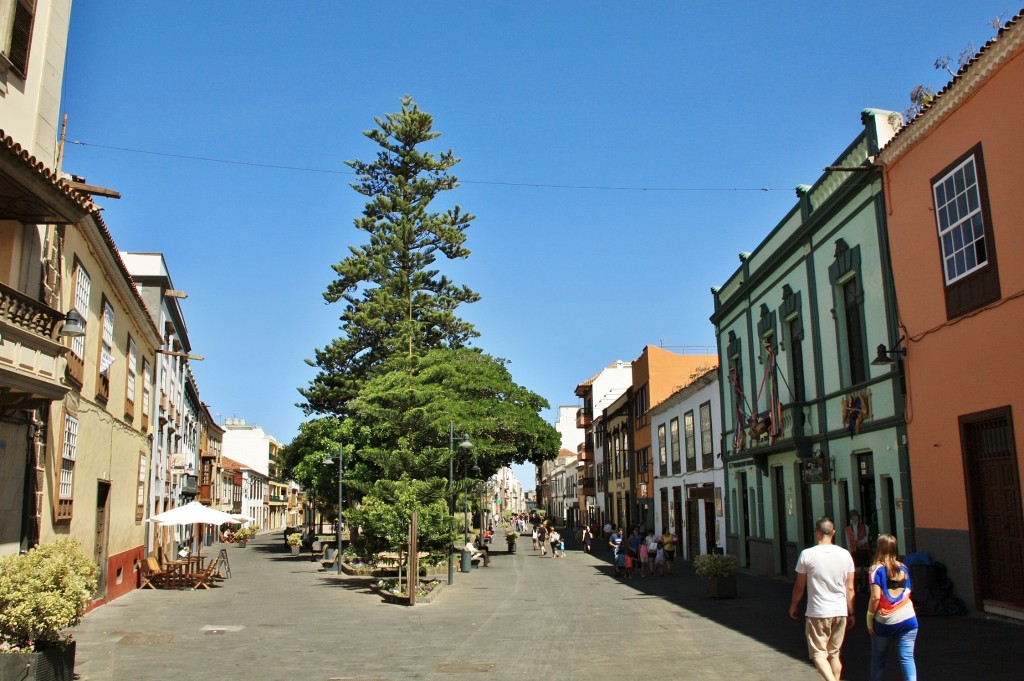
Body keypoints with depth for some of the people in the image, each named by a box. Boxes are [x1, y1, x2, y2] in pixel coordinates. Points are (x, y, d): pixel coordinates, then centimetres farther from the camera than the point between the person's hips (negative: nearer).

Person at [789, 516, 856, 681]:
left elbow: (799, 586, -1)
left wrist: (793, 606, 14)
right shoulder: (845, 554, 0)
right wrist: (851, 613, 15)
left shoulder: (807, 554, -9)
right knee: (834, 654, 17)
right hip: (840, 612, 4)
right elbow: (850, 589, 4)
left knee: (818, 654, 1)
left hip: (817, 613, -4)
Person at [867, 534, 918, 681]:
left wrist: (870, 617, -5)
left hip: (884, 622, -3)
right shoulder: (903, 568, 5)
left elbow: (875, 597, -14)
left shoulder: (877, 569, -9)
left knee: (878, 658, 13)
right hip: (907, 619, 3)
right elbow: (908, 593, 10)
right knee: (907, 658, 1)